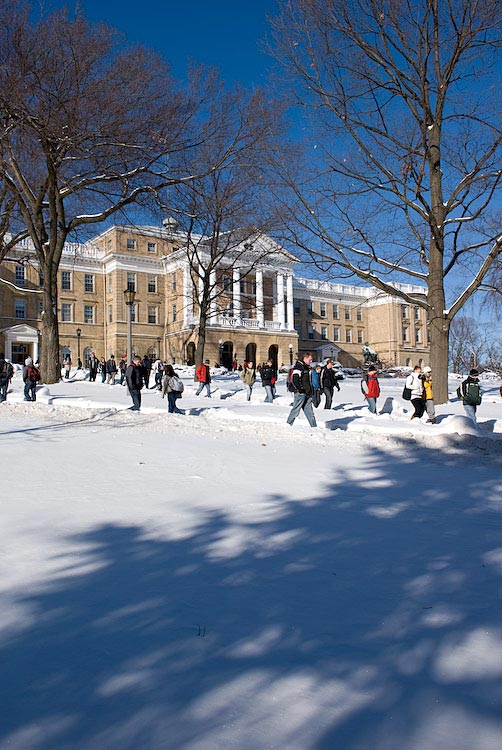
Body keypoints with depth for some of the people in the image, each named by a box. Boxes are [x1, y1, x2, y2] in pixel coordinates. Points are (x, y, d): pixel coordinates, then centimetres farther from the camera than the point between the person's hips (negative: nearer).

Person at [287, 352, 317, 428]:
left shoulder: (306, 367, 19)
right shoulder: (298, 367, -11)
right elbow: (294, 380, -19)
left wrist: (311, 390, 19)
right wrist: (300, 389, -22)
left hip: (307, 393, 9)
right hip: (300, 393, -9)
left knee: (309, 411, 7)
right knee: (296, 410, -3)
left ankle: (314, 426, 8)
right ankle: (288, 425, 7)